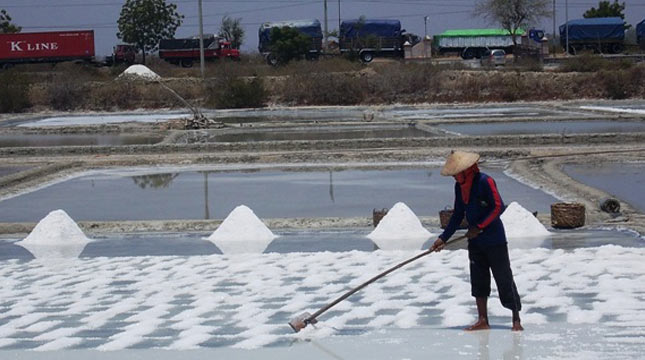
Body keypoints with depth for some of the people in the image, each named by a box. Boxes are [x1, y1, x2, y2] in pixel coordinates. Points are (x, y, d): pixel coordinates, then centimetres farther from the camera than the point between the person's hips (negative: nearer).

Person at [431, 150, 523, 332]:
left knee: (504, 279, -2)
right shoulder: (459, 186, 7)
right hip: (475, 241, 8)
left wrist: (479, 227, -21)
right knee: (478, 280, 8)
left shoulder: (485, 181, -17)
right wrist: (443, 238, 9)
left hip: (494, 240, -8)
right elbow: (458, 215, 14)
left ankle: (516, 319, 5)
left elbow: (498, 207, -20)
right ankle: (483, 320, 14)